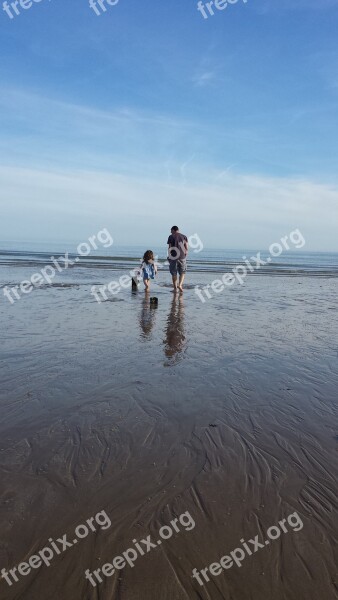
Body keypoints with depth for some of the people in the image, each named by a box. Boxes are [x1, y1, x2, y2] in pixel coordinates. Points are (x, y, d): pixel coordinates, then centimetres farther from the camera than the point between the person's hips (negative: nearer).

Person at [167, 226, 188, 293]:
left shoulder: (171, 237, 1)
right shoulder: (184, 237, 6)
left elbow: (169, 248, -4)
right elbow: (186, 248, 2)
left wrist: (169, 256, 4)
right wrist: (185, 254, 13)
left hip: (173, 257, -1)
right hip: (182, 257, 1)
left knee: (174, 273, 8)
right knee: (182, 272, 13)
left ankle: (175, 288, 10)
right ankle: (180, 285, -7)